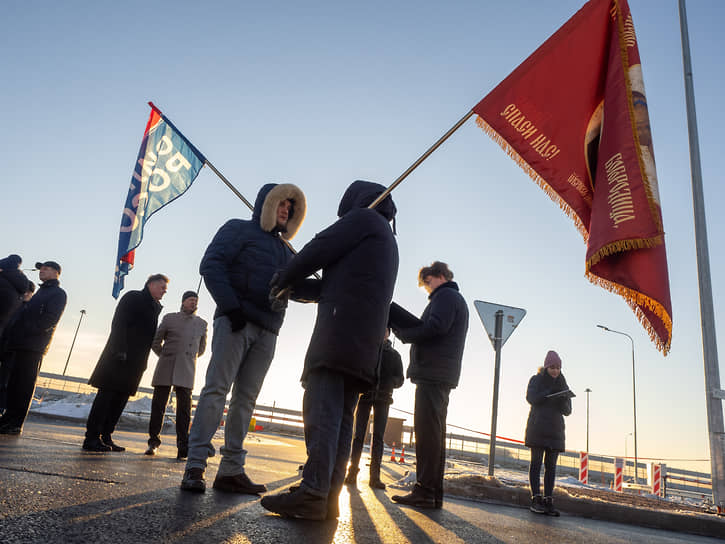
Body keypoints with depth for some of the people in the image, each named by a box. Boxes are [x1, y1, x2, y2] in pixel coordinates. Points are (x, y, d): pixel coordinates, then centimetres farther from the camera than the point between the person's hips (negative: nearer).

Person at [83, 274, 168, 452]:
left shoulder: (156, 307, 20)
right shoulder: (132, 297, -2)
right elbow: (118, 324, -11)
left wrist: (144, 361, 11)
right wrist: (120, 350, -19)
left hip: (135, 361, 8)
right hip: (120, 356, -7)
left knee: (121, 397, 6)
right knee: (107, 394, -6)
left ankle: (106, 437, 11)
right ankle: (92, 438, -2)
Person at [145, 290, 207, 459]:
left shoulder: (202, 324, 14)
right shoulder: (169, 318, 10)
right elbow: (156, 342, 14)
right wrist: (164, 356, 10)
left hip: (186, 369, 0)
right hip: (165, 368, 0)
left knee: (184, 406, -6)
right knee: (158, 403, 1)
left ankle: (183, 446, -5)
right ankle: (153, 442, 12)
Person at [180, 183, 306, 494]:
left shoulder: (285, 251, 26)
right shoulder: (239, 230, 7)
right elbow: (210, 264, -5)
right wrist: (230, 306, -15)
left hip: (266, 332, 6)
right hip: (234, 322, -6)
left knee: (245, 398, 4)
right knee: (216, 389, -11)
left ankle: (230, 470, 7)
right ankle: (195, 466, -7)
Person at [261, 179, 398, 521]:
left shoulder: (363, 216, 7)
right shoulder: (387, 240, 34)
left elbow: (321, 248, -1)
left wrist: (282, 280, 12)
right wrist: (294, 288, 33)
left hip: (341, 326, -9)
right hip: (367, 339, 9)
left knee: (321, 408, -15)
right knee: (341, 417, 3)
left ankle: (312, 494, -19)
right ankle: (327, 498, 2)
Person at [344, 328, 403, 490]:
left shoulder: (394, 355, 14)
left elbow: (400, 379, 11)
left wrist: (391, 381, -12)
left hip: (382, 398, 1)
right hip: (365, 395, -1)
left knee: (378, 436, -4)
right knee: (359, 434, -7)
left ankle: (374, 476, -4)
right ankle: (352, 471, -6)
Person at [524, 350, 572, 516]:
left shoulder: (562, 384, 15)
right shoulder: (536, 380, 6)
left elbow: (567, 410, 11)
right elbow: (531, 398, -11)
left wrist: (564, 400, -11)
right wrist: (550, 392, -17)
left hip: (555, 428, 4)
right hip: (537, 426, -4)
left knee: (551, 465, 0)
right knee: (536, 461, -7)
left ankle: (548, 501, -1)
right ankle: (536, 499, -9)